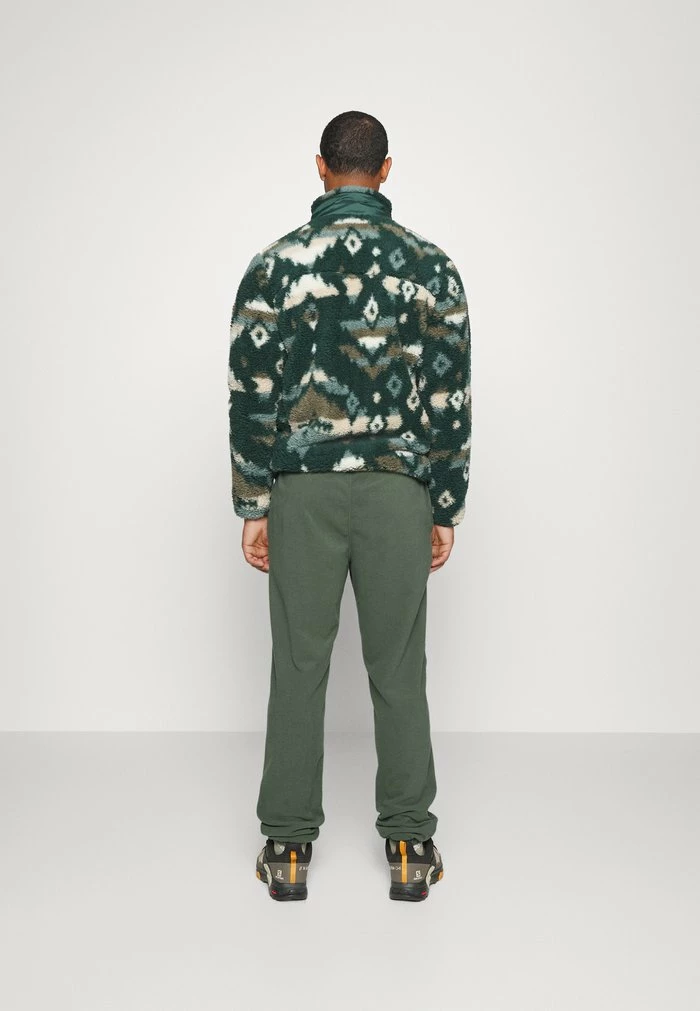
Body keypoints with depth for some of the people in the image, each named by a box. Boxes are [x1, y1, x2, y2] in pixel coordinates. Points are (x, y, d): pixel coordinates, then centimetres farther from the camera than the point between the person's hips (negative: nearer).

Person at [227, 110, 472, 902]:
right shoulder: (431, 265, 0)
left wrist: (251, 507, 3)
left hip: (302, 490, 0)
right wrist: (446, 509, 6)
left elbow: (251, 396, -4)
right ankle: (409, 847, 16)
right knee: (397, 668, 8)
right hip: (398, 490, 0)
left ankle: (287, 847, 17)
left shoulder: (273, 264, -2)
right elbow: (451, 400, -1)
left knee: (300, 667, 8)